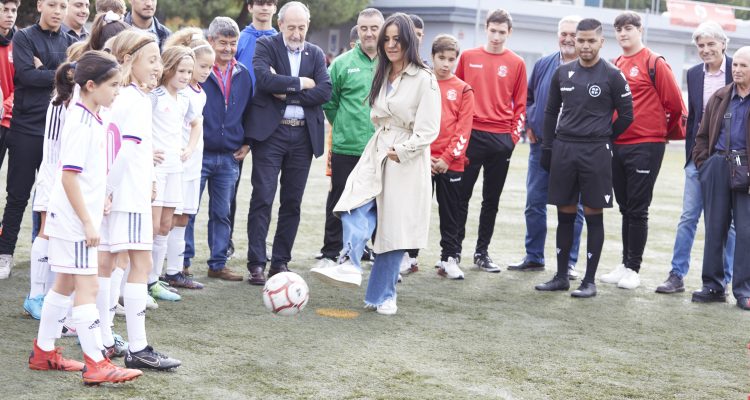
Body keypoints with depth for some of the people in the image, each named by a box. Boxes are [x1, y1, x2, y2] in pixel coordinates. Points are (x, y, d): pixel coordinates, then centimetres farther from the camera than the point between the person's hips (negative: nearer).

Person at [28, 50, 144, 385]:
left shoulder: (93, 119, 10)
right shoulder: (81, 123, -19)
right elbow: (69, 176, -21)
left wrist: (97, 207, 21)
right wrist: (87, 222, -21)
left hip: (82, 216, 10)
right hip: (74, 219, -10)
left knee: (66, 284, 15)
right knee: (87, 286, -8)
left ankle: (43, 353, 25)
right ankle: (96, 364, -5)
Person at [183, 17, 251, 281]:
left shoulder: (243, 75, 8)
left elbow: (248, 111, 19)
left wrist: (246, 143, 10)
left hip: (229, 158, 4)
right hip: (198, 154, -4)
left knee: (222, 214, 11)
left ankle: (218, 264, 19)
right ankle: (183, 264, 7)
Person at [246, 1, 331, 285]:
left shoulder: (316, 54, 11)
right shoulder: (266, 46, 2)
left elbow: (325, 91, -3)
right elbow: (263, 79, -16)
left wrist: (286, 93, -10)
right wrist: (301, 83, -10)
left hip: (303, 135, 4)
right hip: (270, 132, -3)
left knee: (292, 202, 7)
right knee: (262, 198, -6)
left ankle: (281, 262, 14)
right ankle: (256, 264, -4)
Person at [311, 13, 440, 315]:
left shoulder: (424, 79, -8)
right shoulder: (382, 76, 14)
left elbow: (428, 130, -11)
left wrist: (401, 152, -15)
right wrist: (382, 147, 13)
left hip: (407, 160, -5)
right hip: (376, 153, 5)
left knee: (395, 227, 0)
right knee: (357, 207, -22)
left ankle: (383, 296, 8)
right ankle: (349, 265, -38)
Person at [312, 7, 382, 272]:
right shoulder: (342, 64, 0)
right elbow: (328, 102, 7)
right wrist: (344, 126, 6)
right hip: (346, 148, -1)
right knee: (339, 202, 7)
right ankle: (330, 254, 16)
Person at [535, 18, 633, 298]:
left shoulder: (612, 76, -4)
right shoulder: (563, 73, 8)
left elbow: (626, 115, 0)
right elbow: (551, 112, 14)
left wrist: (603, 139, 4)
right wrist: (547, 148, 10)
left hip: (595, 154, -4)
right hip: (563, 149, 4)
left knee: (593, 215, 0)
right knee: (565, 214, 9)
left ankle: (589, 280, 5)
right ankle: (561, 277, 17)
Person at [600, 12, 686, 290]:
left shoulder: (654, 63, -8)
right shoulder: (615, 66, 11)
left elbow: (675, 102, -7)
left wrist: (672, 131, 5)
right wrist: (610, 132, 13)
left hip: (645, 147, -6)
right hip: (618, 146, 6)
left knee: (637, 210, -2)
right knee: (625, 209, 12)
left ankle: (633, 269, 4)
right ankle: (625, 265, 20)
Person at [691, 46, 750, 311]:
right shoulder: (720, 98, 12)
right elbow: (703, 134, 16)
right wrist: (703, 163, 5)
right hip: (718, 167, 4)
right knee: (714, 228, 8)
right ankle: (713, 286, 17)